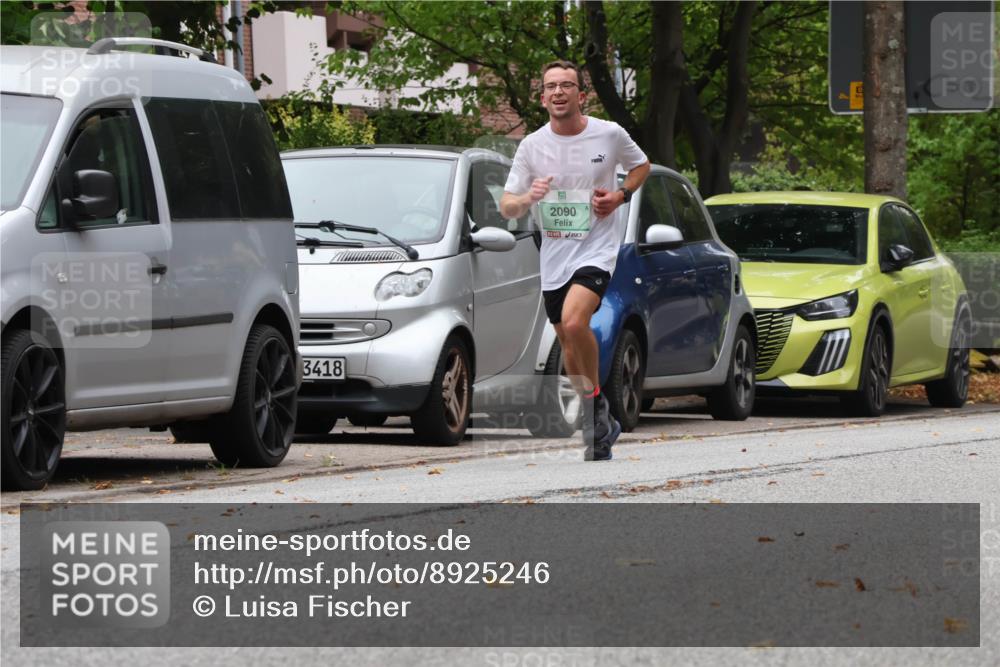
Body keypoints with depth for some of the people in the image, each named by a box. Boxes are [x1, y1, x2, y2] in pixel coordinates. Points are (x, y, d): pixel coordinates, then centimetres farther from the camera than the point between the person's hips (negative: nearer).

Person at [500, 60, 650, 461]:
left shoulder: (610, 135, -4)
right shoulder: (532, 146, 0)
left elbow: (641, 166, 16)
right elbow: (506, 208, 1)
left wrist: (620, 195, -4)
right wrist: (528, 198, -22)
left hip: (597, 249, -4)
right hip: (553, 257, 4)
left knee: (574, 322, -27)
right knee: (568, 344, 10)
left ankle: (595, 400, -8)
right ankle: (600, 424, 26)